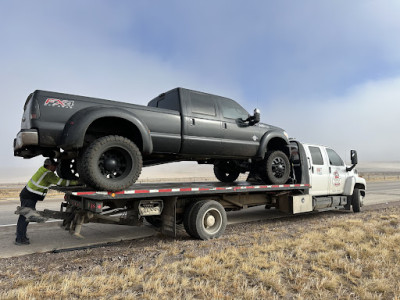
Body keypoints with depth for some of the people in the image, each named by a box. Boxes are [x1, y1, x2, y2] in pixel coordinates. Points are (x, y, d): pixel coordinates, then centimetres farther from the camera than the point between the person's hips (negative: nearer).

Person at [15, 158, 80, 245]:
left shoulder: (42, 169, 5)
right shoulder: (48, 174, -21)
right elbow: (60, 182, -19)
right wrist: (75, 182, -12)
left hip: (26, 195, 9)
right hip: (29, 197, -9)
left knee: (24, 217, 17)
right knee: (25, 218, -2)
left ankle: (21, 235, 29)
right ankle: (20, 239, 6)